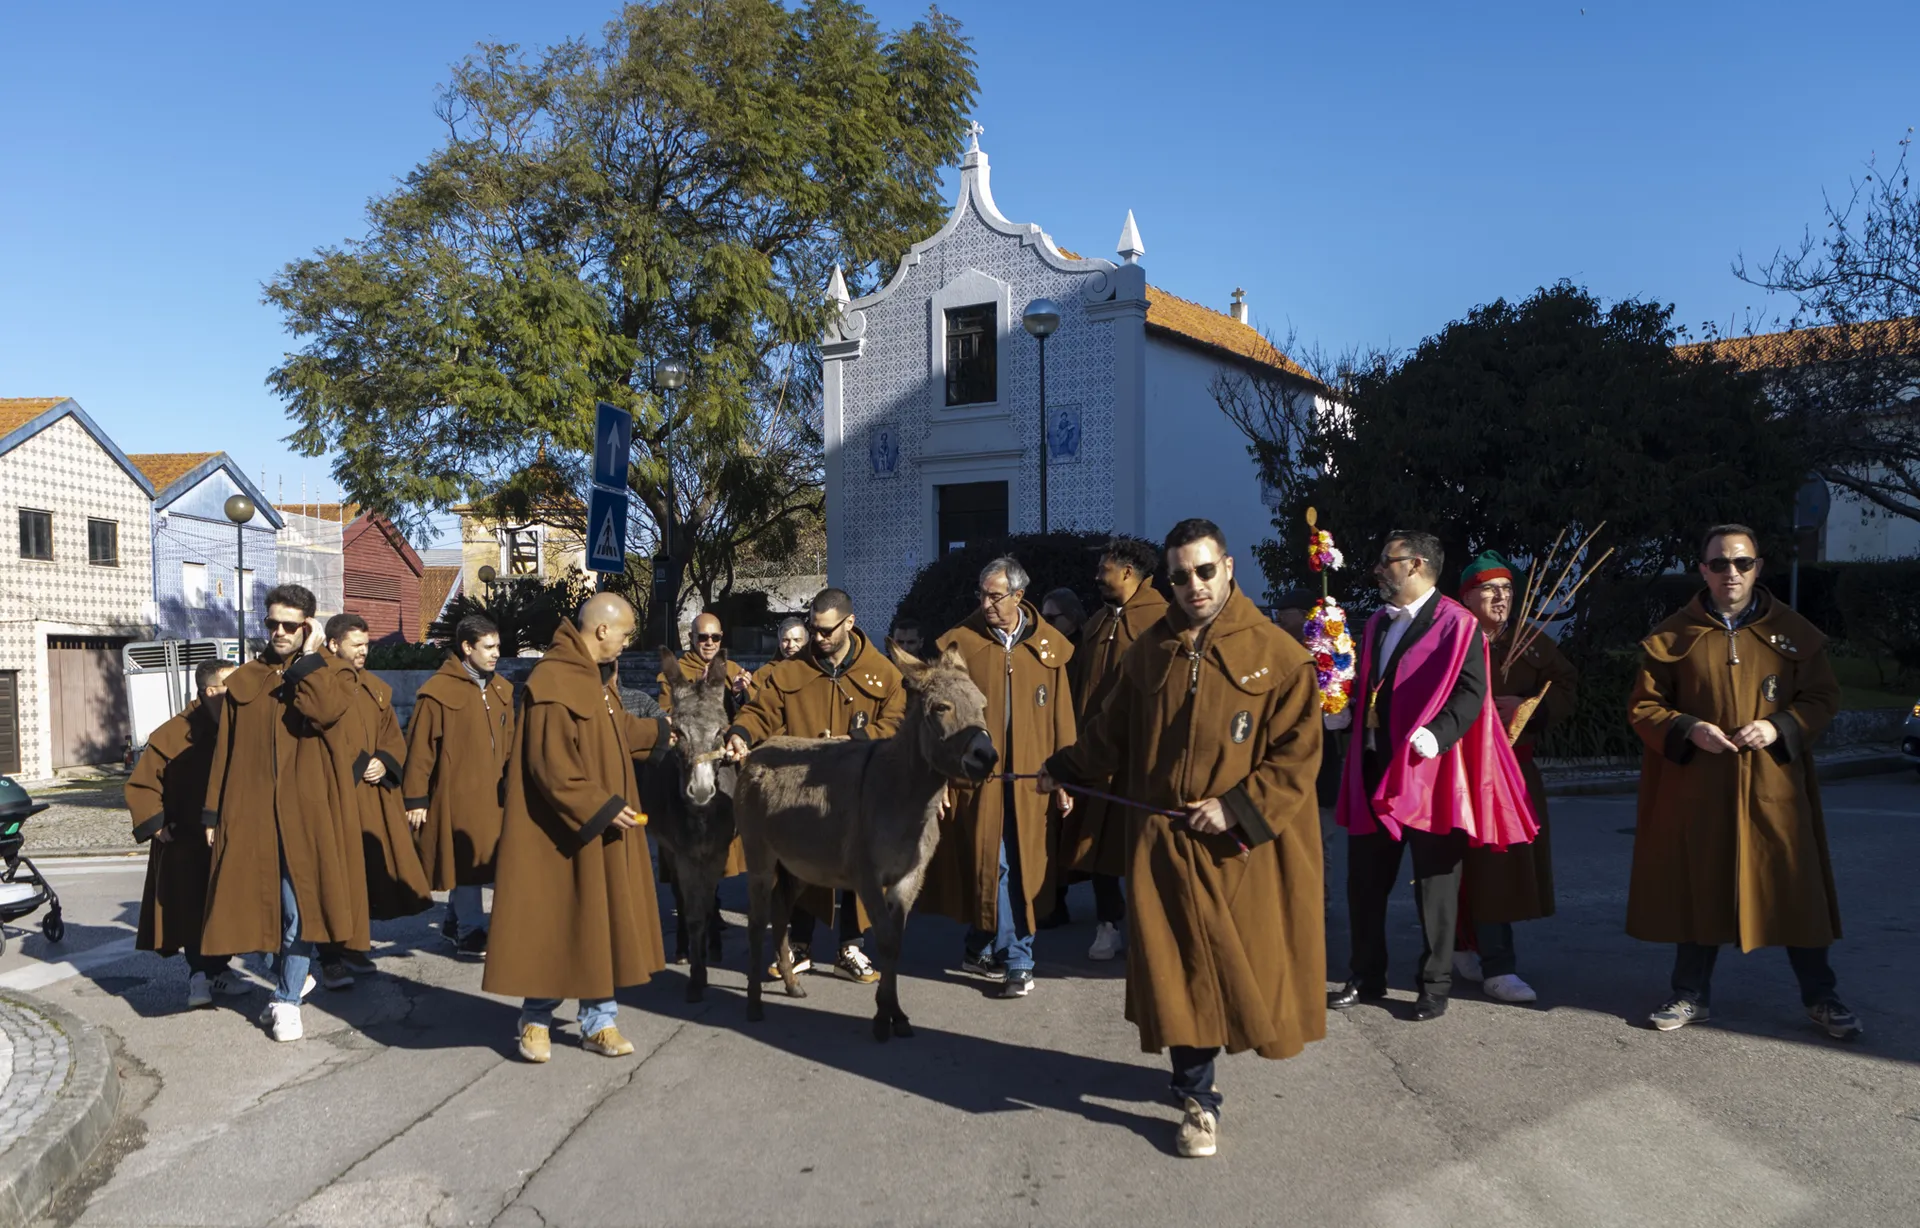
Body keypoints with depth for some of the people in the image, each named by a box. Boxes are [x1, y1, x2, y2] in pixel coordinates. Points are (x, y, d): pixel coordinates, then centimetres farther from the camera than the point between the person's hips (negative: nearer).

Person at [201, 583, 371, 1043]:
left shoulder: (326, 676, 5)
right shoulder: (243, 681, 13)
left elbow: (323, 711, -20)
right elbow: (224, 751, 11)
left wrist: (309, 657, -11)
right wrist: (213, 813, 7)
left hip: (307, 812, -3)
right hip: (251, 812, 3)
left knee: (299, 905, -4)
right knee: (264, 903, 8)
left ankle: (287, 999, 6)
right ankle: (288, 980, 27)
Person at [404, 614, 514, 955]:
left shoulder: (500, 689, 9)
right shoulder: (438, 691, -11)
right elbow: (419, 748, -10)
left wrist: (510, 783, 11)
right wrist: (415, 798, -10)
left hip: (492, 794, 6)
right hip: (456, 795, -6)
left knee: (478, 860, 13)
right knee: (466, 861, 1)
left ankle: (455, 922, 31)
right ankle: (470, 931, 14)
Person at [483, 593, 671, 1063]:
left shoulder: (599, 676, 9)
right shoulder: (553, 684, -21)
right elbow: (551, 767, -24)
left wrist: (658, 732, 40)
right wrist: (602, 808, -22)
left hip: (602, 829, 9)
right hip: (559, 831, -9)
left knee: (603, 919, 11)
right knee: (552, 923, 3)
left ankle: (598, 1021, 20)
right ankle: (536, 1020, 20)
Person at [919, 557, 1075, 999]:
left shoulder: (1047, 646, 4)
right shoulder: (961, 642, 0)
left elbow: (1060, 716, 5)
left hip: (1028, 776, 2)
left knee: (1019, 866, 7)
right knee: (994, 865, 0)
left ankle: (982, 948, 22)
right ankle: (1015, 960, 13)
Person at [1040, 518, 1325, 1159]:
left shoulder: (1276, 653, -6)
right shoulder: (1150, 649, 5)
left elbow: (1298, 755, -8)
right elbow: (1113, 729, 17)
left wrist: (1235, 805, -14)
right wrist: (1065, 768, 13)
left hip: (1240, 845, -2)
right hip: (1163, 840, 2)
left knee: (1238, 959, 8)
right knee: (1176, 969, 3)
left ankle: (1197, 1073, 34)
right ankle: (1198, 1100, 17)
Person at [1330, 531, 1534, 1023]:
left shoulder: (1457, 624, -8)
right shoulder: (1376, 624, 15)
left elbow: (1471, 692, -17)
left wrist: (1437, 734, -28)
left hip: (1430, 774, -7)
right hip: (1374, 772, 7)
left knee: (1435, 885, 5)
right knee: (1365, 881, 11)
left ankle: (1435, 985, 17)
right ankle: (1366, 977, 24)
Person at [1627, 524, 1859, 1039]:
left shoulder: (1794, 632, 4)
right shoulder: (1673, 636, 2)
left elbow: (1823, 698, 5)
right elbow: (1643, 705, 3)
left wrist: (1777, 728, -13)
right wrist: (1689, 729, -15)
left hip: (1775, 786, 0)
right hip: (1697, 788, 0)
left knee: (1796, 890, 4)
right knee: (1697, 886, 7)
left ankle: (1820, 995, 22)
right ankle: (1691, 994, 20)